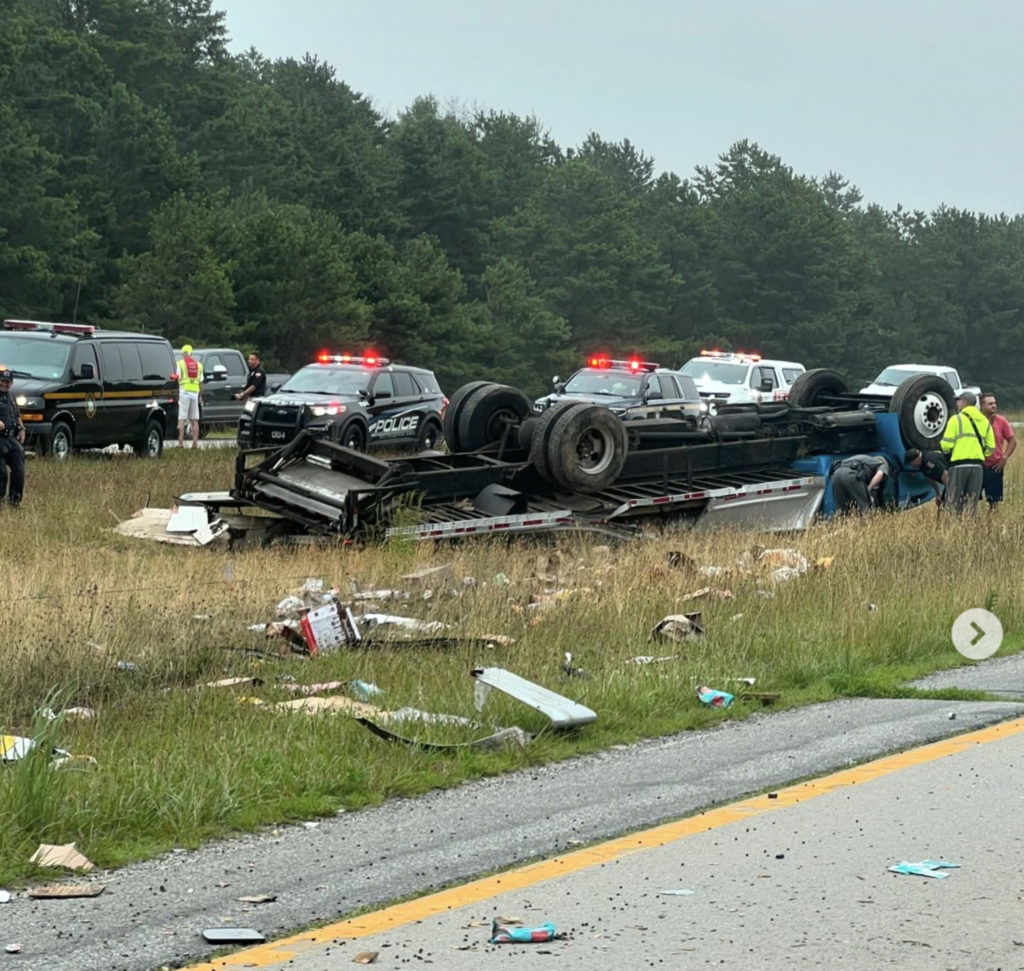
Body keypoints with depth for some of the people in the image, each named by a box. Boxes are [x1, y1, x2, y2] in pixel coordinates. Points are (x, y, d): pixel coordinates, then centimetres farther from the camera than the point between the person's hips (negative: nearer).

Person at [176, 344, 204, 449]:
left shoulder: (181, 363, -1)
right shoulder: (198, 364, 13)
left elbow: (177, 378, -9)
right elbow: (201, 382, 12)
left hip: (184, 392, -4)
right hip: (195, 393, 4)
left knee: (181, 419, -5)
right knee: (194, 420, 7)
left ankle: (181, 442, -11)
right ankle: (195, 443, 3)